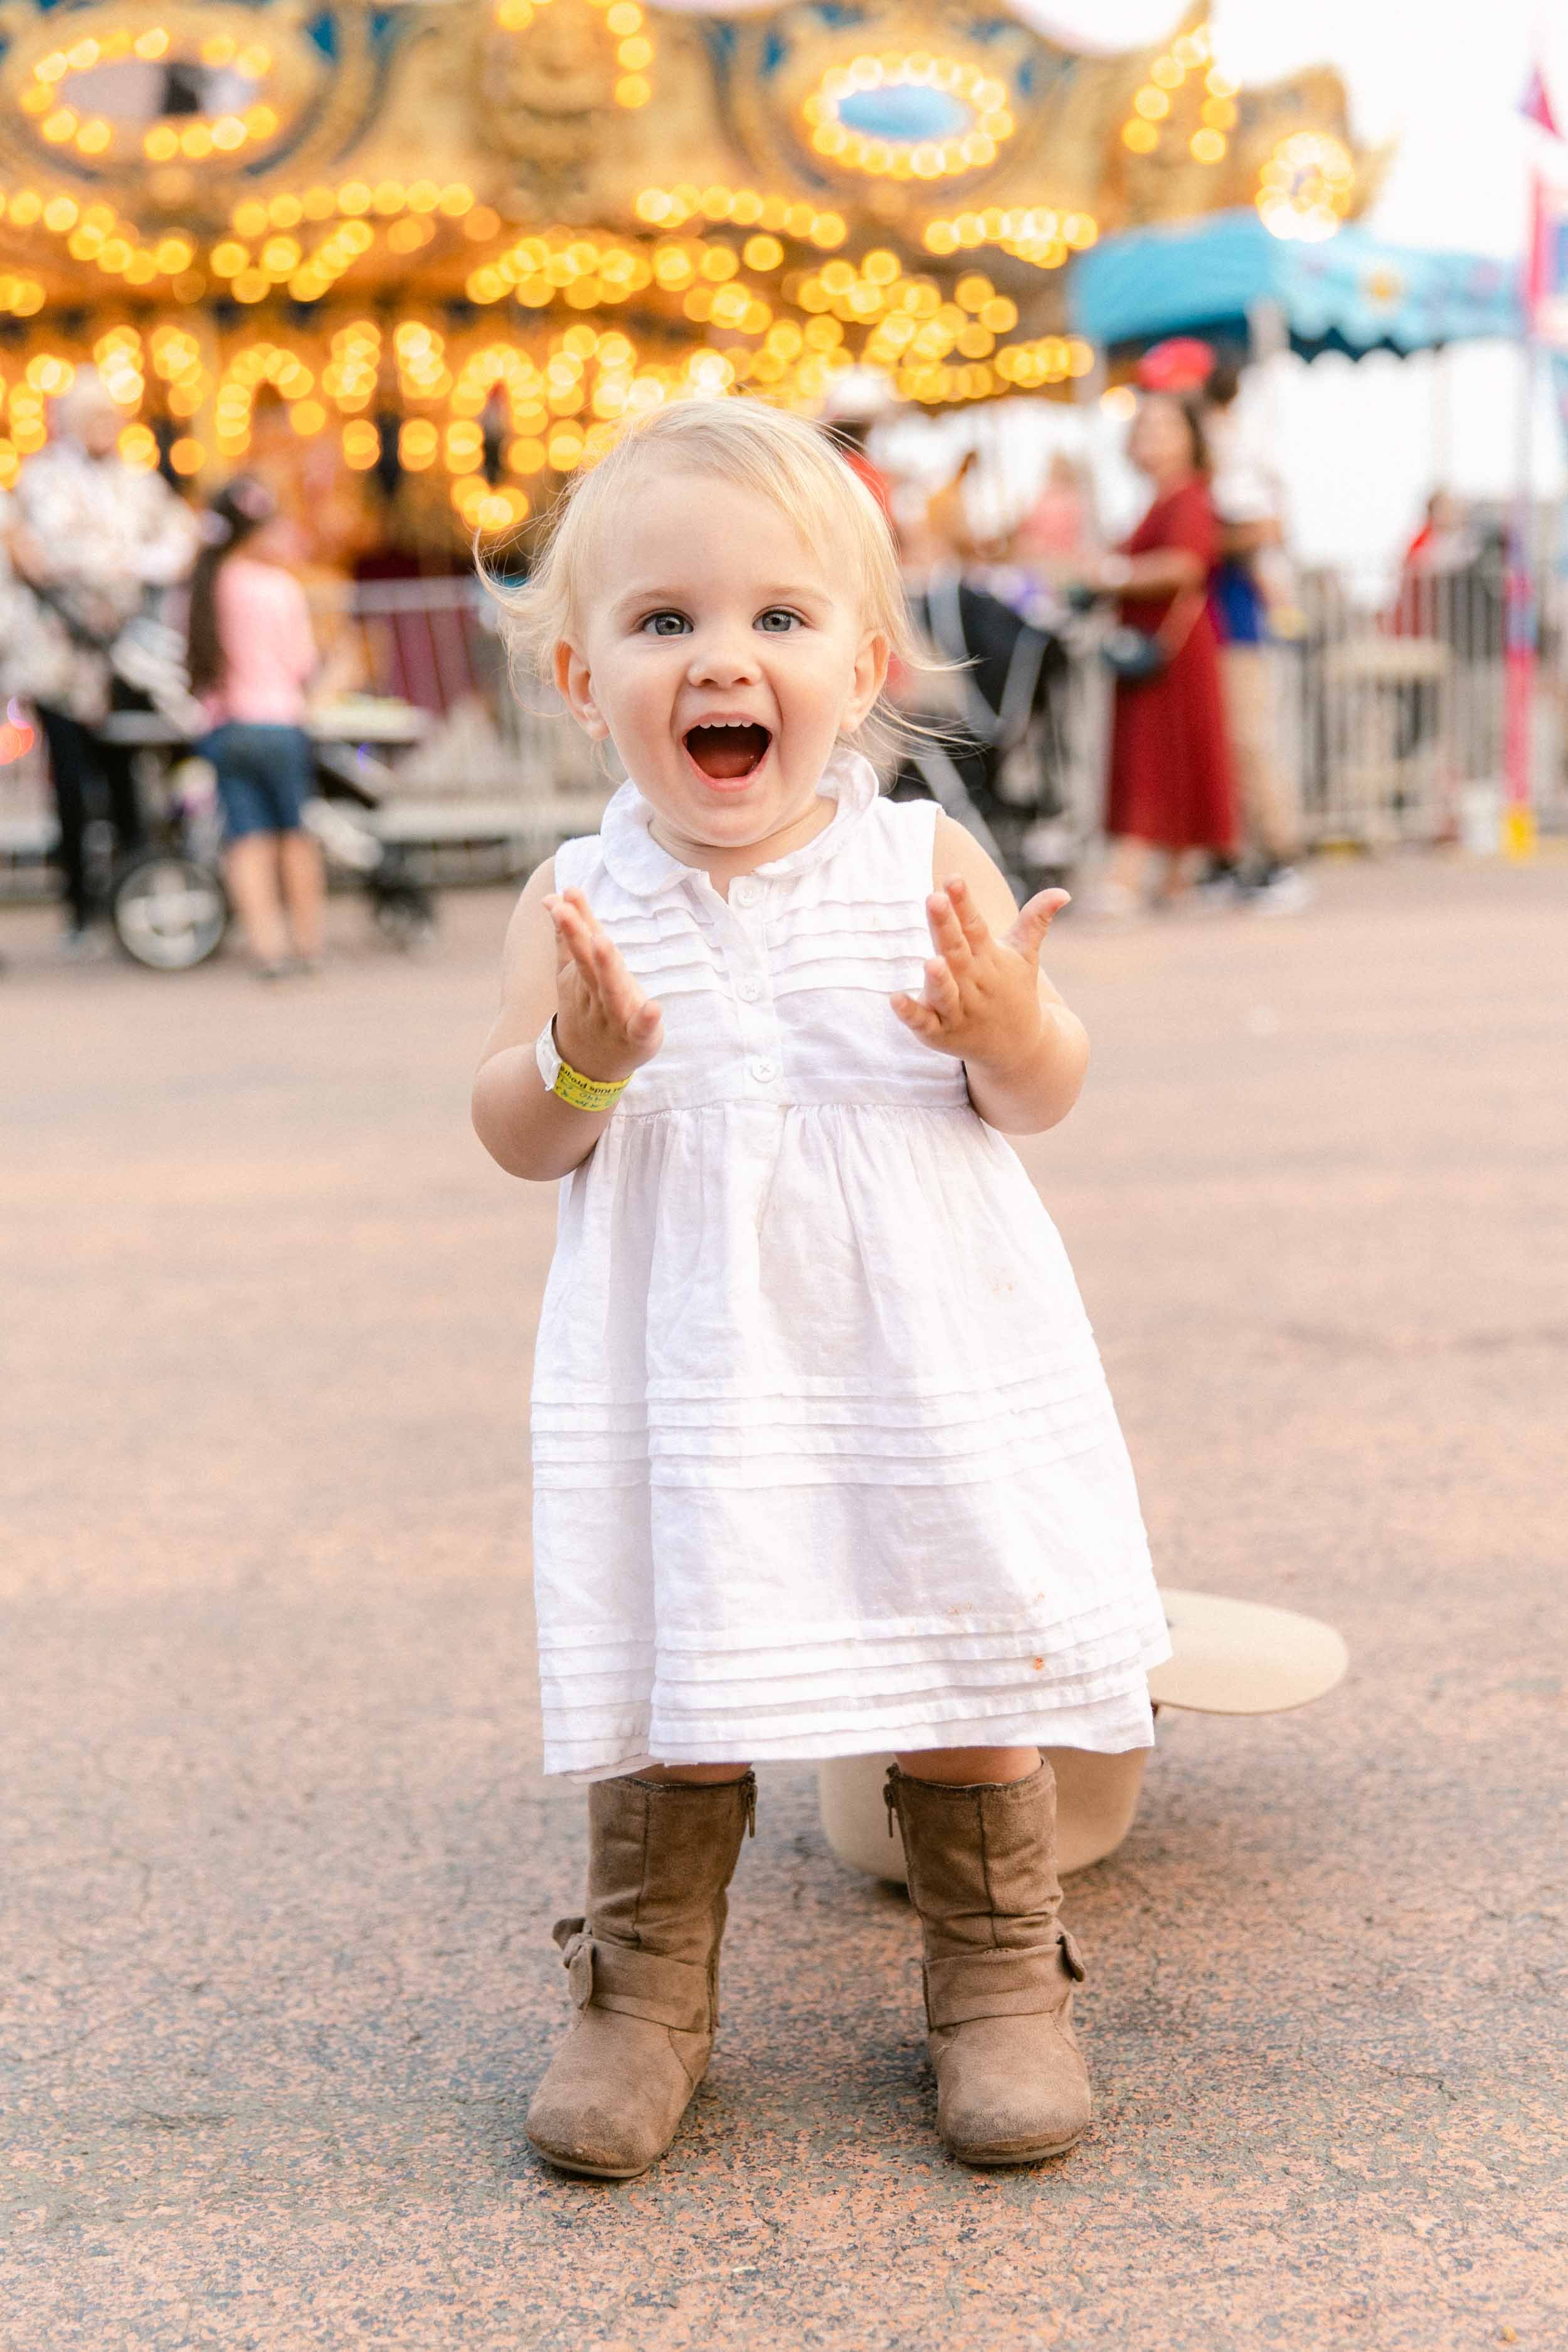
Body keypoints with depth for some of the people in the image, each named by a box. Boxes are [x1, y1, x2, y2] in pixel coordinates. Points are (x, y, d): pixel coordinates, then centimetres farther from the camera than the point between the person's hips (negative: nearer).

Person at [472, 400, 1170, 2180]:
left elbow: (1045, 1102, 0)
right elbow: (515, 1138, -2)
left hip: (929, 1362, 1)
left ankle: (998, 1981, 27)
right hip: (685, 1380, 0)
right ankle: (647, 1990, 26)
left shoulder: (928, 867, -3)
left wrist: (1007, 1028, -22)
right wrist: (582, 1060, -22)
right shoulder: (579, 902, -4)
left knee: (970, 1657, 8)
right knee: (672, 1682, 5)